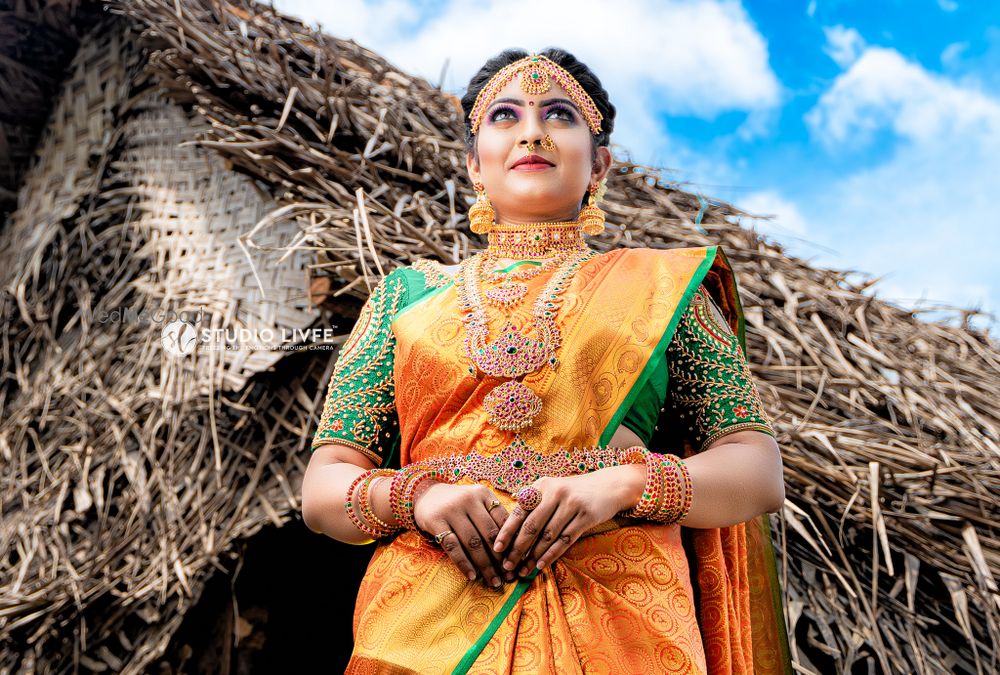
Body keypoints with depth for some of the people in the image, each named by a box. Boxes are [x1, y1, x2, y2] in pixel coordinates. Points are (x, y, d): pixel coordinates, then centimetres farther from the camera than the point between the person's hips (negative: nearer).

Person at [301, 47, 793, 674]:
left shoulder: (660, 287, 8)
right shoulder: (409, 292, 11)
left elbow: (760, 473, 4)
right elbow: (324, 486, 8)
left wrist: (621, 483, -14)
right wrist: (416, 495, -14)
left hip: (617, 623, 0)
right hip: (424, 624, 1)